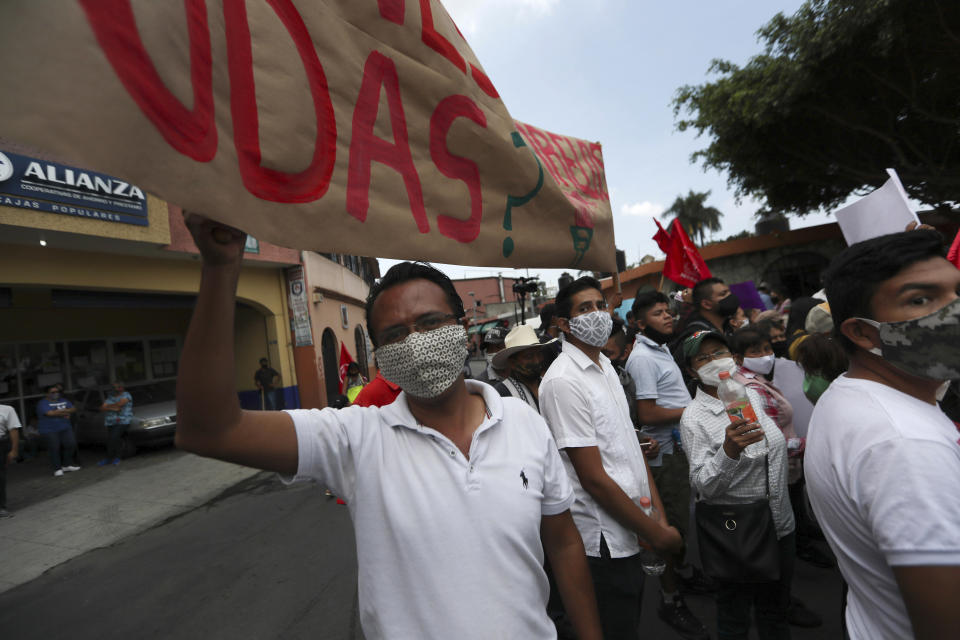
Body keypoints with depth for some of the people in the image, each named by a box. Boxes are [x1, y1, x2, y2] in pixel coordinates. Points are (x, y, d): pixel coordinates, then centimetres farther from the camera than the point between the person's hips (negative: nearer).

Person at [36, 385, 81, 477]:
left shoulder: (64, 401, 13)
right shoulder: (43, 403, -5)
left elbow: (74, 409, 7)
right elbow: (51, 413, -19)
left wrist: (60, 411, -9)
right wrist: (65, 412, -9)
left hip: (65, 428, 5)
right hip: (49, 430, -5)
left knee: (71, 444, -1)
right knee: (54, 449, -6)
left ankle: (67, 465, 12)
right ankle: (57, 469, 2)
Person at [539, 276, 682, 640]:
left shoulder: (605, 366, 8)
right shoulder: (563, 381, -21)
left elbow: (629, 445, 10)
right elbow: (594, 479, -21)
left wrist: (660, 518, 5)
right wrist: (655, 533, -12)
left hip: (631, 535, 9)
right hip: (604, 540, -8)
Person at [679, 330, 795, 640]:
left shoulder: (751, 394, 1)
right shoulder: (693, 418, -19)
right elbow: (703, 486, -26)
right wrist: (729, 451, -40)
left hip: (779, 523, 6)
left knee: (775, 613, 23)